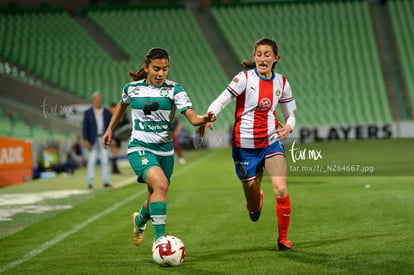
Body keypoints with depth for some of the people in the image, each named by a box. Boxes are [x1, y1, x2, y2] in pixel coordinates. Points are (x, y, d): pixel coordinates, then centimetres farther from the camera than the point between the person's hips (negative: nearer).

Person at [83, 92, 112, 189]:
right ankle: (90, 182, 0)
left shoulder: (106, 112, 8)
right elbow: (85, 127, -1)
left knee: (104, 161, 1)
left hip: (103, 139, 2)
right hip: (93, 140, -2)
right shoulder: (88, 113, 1)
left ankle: (105, 182, 2)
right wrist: (85, 140, -11)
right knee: (91, 161, -2)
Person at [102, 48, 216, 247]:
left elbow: (192, 117, -17)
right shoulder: (132, 88, -2)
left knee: (155, 200, 13)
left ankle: (140, 219, 50)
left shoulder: (174, 89, -6)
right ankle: (159, 240, -25)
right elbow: (122, 105, 22)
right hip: (140, 148, -3)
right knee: (161, 185, -29)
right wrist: (110, 128, 24)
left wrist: (204, 119, -37)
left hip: (165, 150, 3)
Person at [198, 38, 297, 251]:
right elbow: (220, 101, -16)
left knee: (281, 189, -19)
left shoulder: (281, 83, 3)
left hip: (272, 143, 2)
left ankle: (283, 238, 1)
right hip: (245, 145, -2)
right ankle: (256, 201, 46)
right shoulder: (245, 78, -9)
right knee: (254, 208, 5)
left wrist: (288, 126, -13)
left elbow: (290, 115, 11)